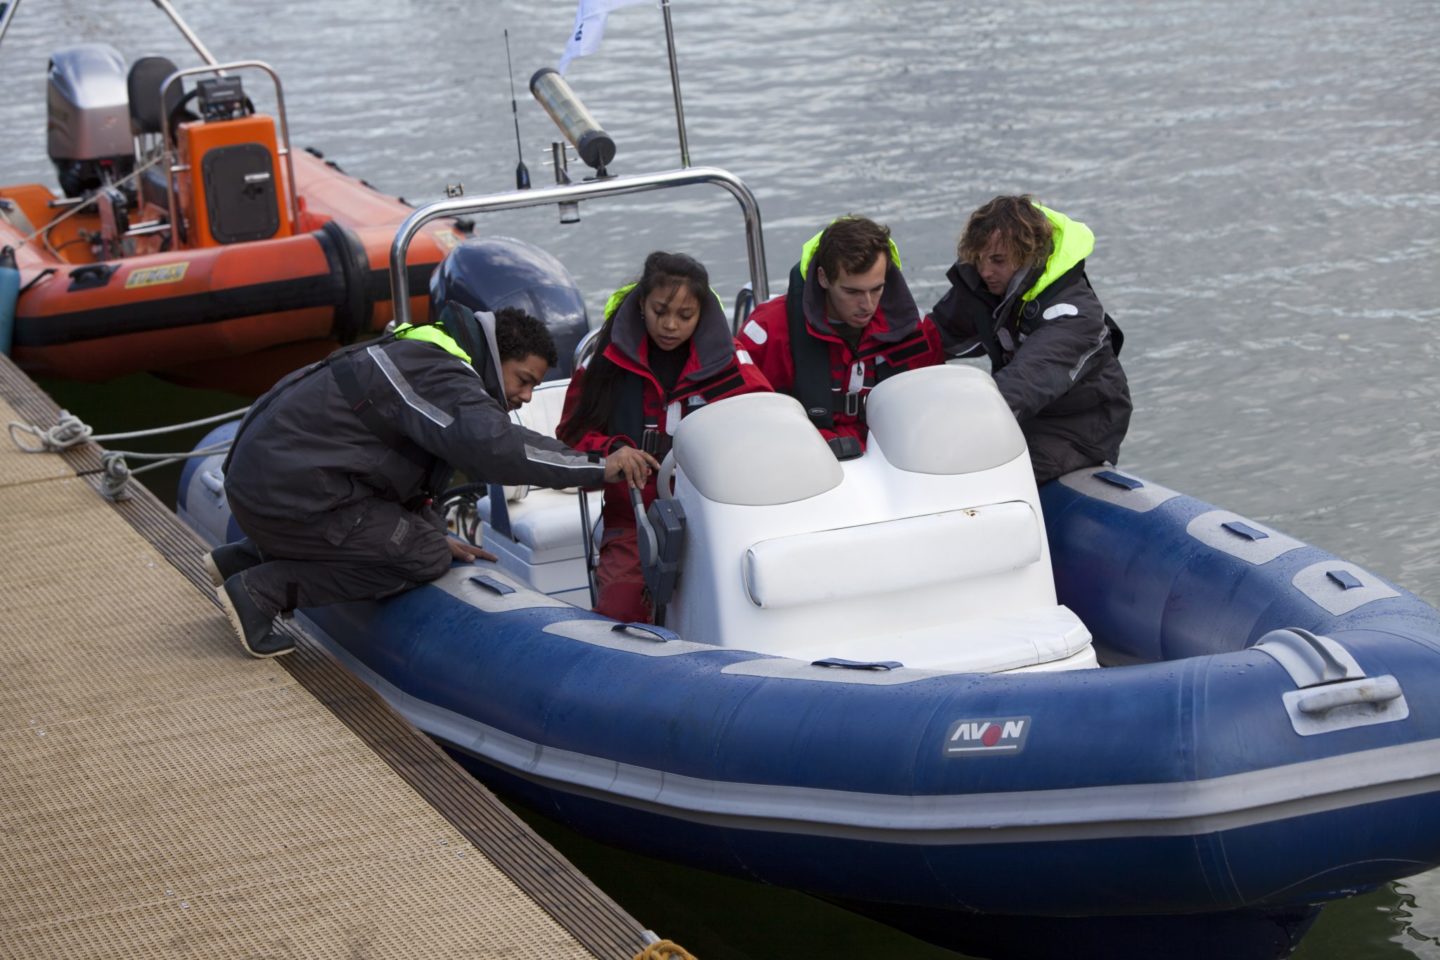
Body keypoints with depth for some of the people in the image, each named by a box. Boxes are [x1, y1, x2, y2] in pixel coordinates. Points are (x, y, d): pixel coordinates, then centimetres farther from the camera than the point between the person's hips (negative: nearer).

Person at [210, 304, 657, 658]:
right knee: (424, 559, -7)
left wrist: (429, 533, 17)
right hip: (288, 491, -11)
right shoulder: (441, 377, -18)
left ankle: (243, 557, 19)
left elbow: (399, 455, 25)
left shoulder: (428, 357, 17)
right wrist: (599, 467, -30)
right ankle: (262, 589, -10)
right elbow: (495, 447, -34)